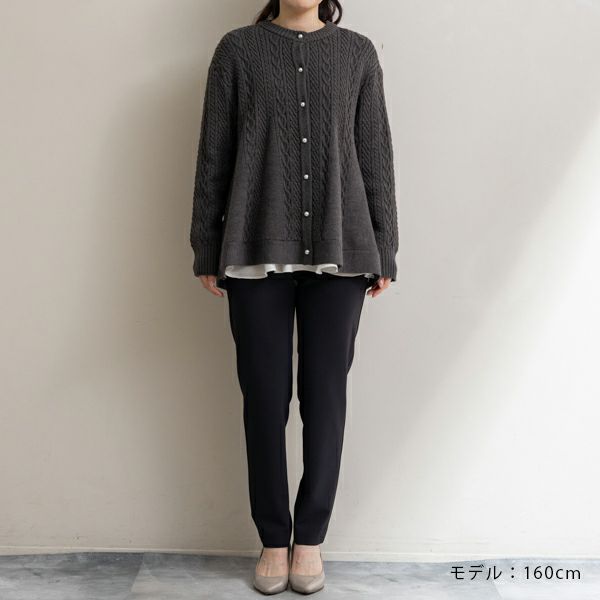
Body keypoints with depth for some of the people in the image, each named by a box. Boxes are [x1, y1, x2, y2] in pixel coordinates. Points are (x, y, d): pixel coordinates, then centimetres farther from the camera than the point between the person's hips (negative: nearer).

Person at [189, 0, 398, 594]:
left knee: (325, 396, 4)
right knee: (265, 397, 4)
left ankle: (309, 538, 21)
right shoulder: (238, 49, 7)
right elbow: (213, 156, 6)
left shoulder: (357, 52, 10)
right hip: (257, 254, 0)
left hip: (339, 253, 1)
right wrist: (206, 251, 3)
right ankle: (273, 540, 20)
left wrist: (384, 253, 5)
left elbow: (375, 157, 8)